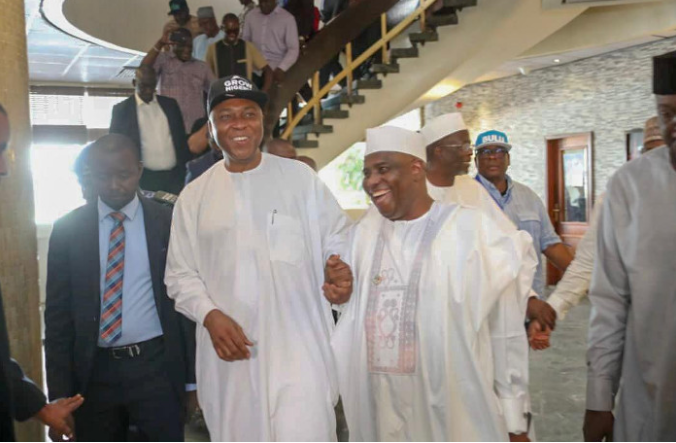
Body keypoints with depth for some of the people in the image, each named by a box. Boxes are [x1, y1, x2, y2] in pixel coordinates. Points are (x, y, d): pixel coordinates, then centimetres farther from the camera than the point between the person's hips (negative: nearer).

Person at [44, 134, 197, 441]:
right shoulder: (68, 229, 1)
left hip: (156, 366, -1)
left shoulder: (169, 223, -2)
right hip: (94, 371, 2)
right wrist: (59, 390, -1)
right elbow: (57, 313, 3)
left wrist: (192, 378, -1)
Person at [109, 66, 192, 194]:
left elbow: (182, 139, 15)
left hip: (175, 177, 3)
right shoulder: (121, 109, 3)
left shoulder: (170, 104, 12)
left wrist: (187, 173, 9)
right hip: (144, 179, -2)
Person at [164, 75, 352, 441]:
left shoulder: (301, 178, 2)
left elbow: (337, 241, 6)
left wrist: (341, 274, -17)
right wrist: (209, 315, -9)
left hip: (298, 345, -2)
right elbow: (180, 274, 9)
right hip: (229, 354, 3)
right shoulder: (193, 196, 6)